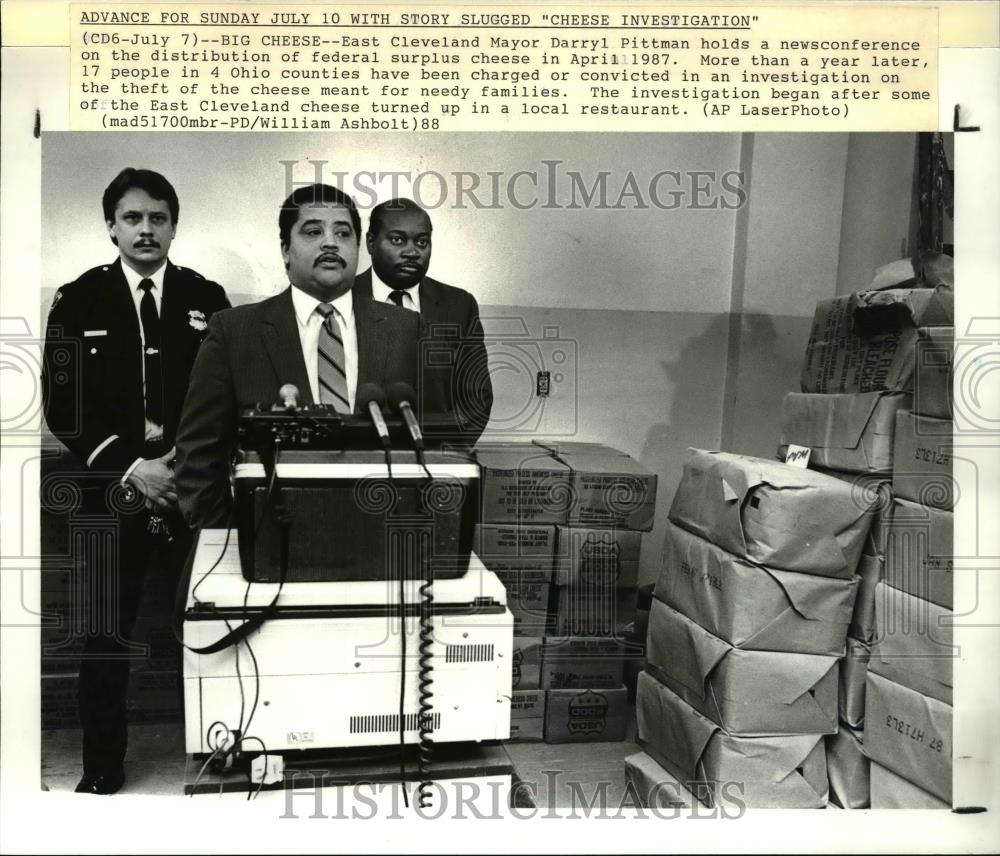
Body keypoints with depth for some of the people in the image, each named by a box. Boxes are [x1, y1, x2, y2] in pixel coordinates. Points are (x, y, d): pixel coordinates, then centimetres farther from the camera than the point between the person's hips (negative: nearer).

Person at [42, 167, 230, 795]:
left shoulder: (208, 299, 8)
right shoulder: (78, 301, 6)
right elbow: (63, 406, 0)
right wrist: (131, 467, -11)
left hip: (196, 489, 0)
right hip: (111, 491, 0)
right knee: (105, 637, 4)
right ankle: (103, 768, 20)